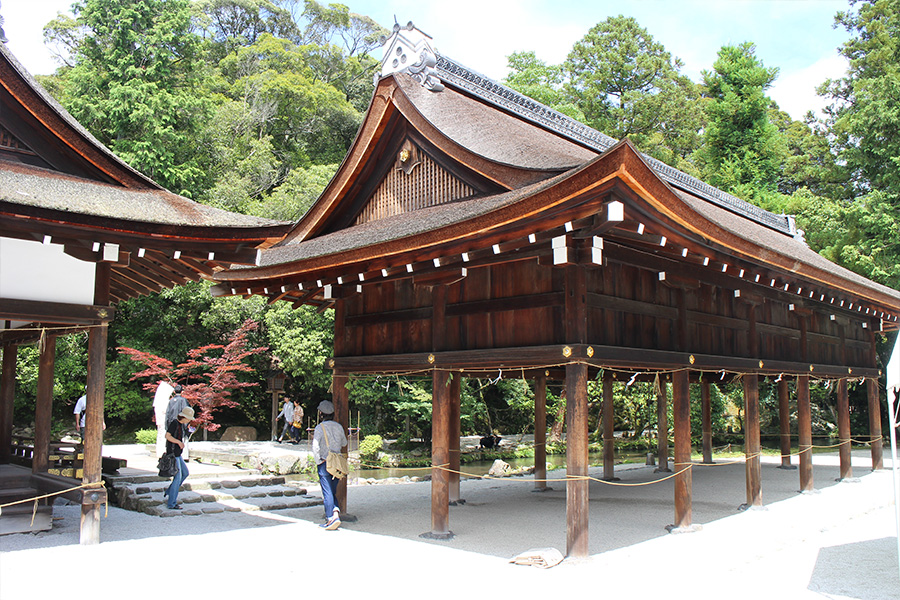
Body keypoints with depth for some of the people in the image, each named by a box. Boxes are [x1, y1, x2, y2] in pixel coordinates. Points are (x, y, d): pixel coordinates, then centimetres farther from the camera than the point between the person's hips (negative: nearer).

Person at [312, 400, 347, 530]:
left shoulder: (320, 427, -8)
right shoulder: (338, 426, 6)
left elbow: (315, 447, -18)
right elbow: (344, 443, 18)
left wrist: (318, 461, -8)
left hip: (325, 463, -5)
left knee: (327, 493, -3)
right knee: (333, 492, 15)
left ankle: (331, 519, -7)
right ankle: (336, 512, -2)